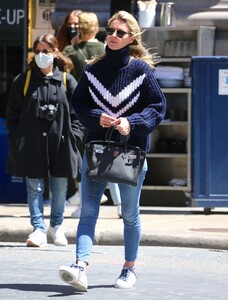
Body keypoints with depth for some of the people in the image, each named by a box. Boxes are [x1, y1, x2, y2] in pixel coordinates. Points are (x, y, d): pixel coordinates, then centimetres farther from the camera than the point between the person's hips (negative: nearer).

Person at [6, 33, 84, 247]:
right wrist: (15, 140, -1)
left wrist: (74, 137, -6)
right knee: (34, 187, -3)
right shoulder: (23, 80, 4)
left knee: (60, 188, 9)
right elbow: (12, 114, 7)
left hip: (60, 143, 0)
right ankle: (39, 229, 0)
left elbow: (78, 113, 5)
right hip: (31, 144, 0)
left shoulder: (67, 81, 3)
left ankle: (56, 226, 27)